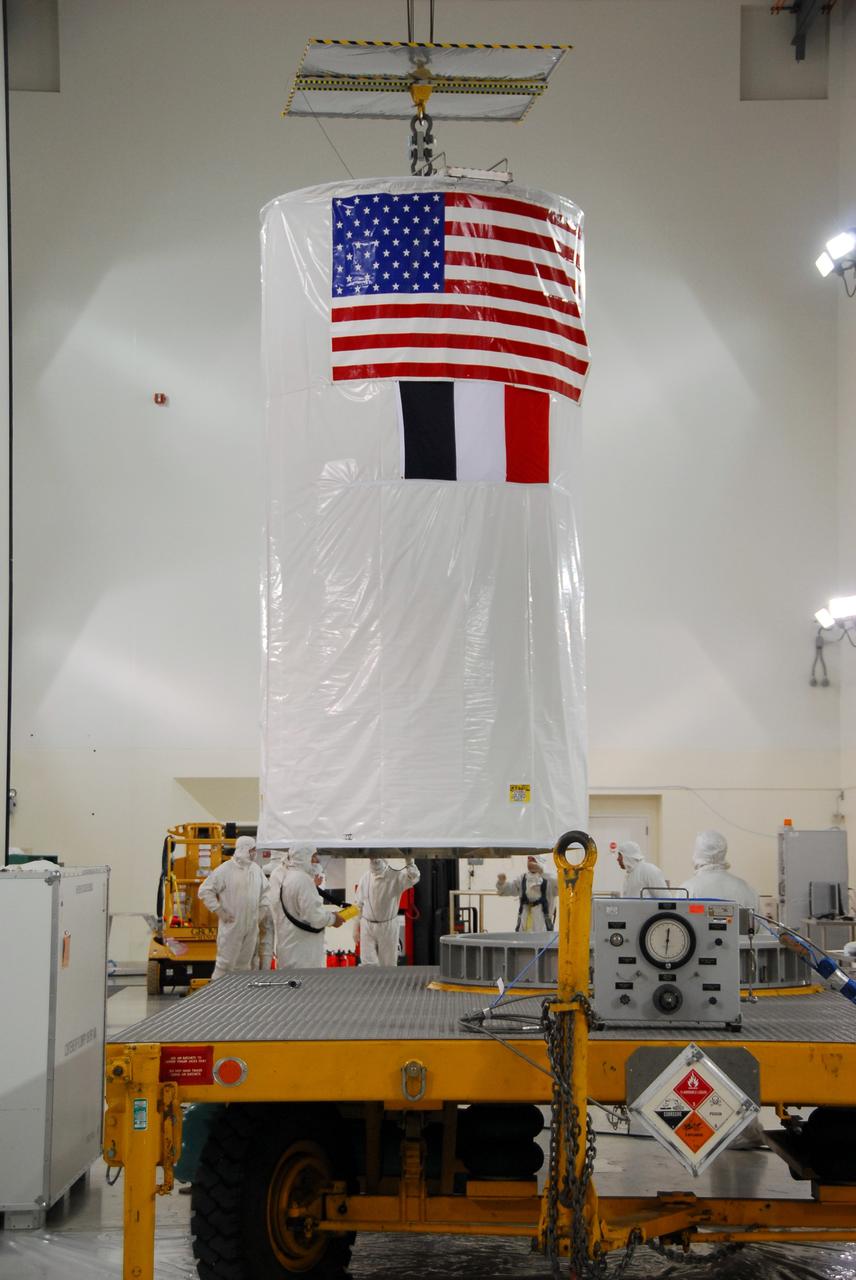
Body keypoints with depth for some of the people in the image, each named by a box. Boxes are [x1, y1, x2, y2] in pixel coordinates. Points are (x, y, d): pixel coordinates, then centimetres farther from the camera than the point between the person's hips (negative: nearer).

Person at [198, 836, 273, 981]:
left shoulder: (255, 869, 9)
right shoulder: (225, 870, -10)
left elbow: (264, 891, 22)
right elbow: (205, 890, -9)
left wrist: (262, 910, 10)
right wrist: (218, 911, -11)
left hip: (251, 926, 6)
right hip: (231, 926, -6)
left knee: (247, 963, 11)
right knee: (226, 961, -7)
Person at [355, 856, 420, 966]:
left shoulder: (395, 875, -10)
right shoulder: (365, 877, 0)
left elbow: (414, 878, -30)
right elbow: (359, 904, 7)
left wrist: (408, 860, -44)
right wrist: (356, 928, 7)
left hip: (388, 927, -2)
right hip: (367, 926, 2)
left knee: (388, 965, 9)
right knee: (368, 964, -2)